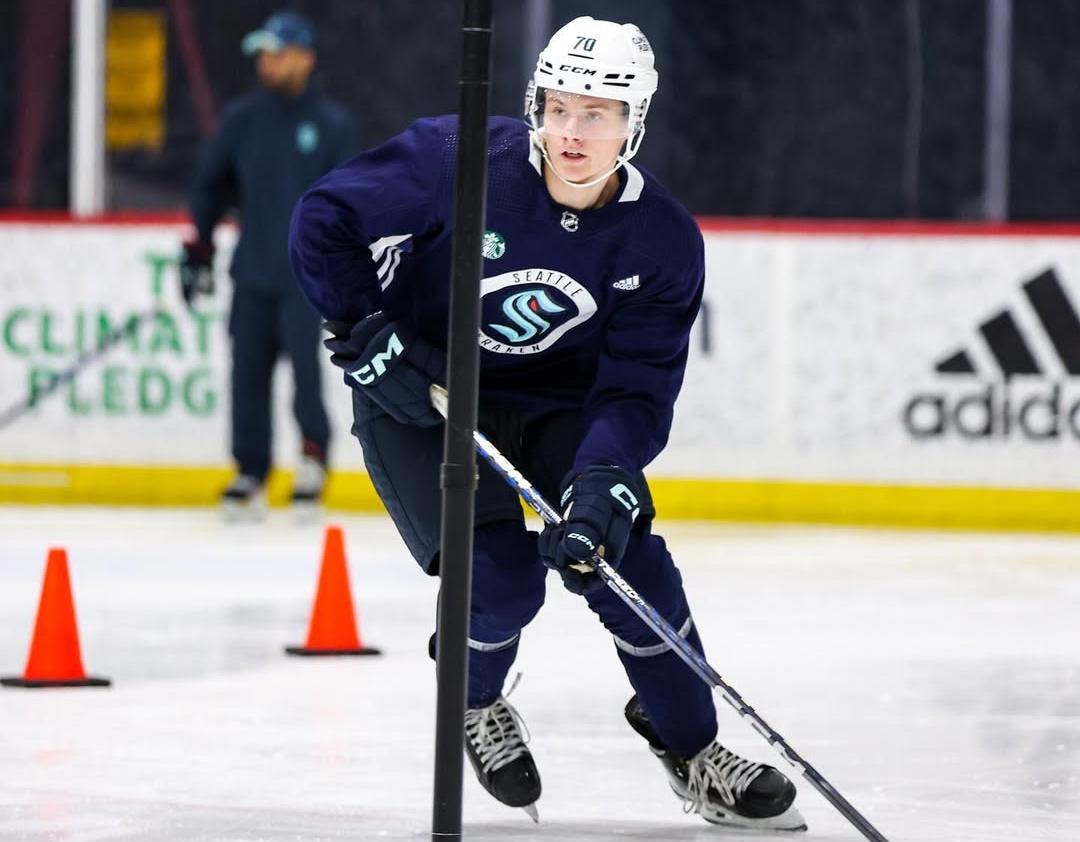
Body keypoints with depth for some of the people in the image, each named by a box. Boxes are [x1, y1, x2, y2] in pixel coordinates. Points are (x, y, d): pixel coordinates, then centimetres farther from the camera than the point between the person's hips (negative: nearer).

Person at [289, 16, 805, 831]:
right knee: (502, 579, -17)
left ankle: (691, 748, 11)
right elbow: (323, 221, -15)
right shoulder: (459, 160, -23)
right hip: (417, 392, -3)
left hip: (555, 401, 3)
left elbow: (636, 390, -17)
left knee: (626, 560, -11)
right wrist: (366, 334, -22)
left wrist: (602, 483, -33)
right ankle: (476, 702, 17)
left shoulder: (663, 242, -15)